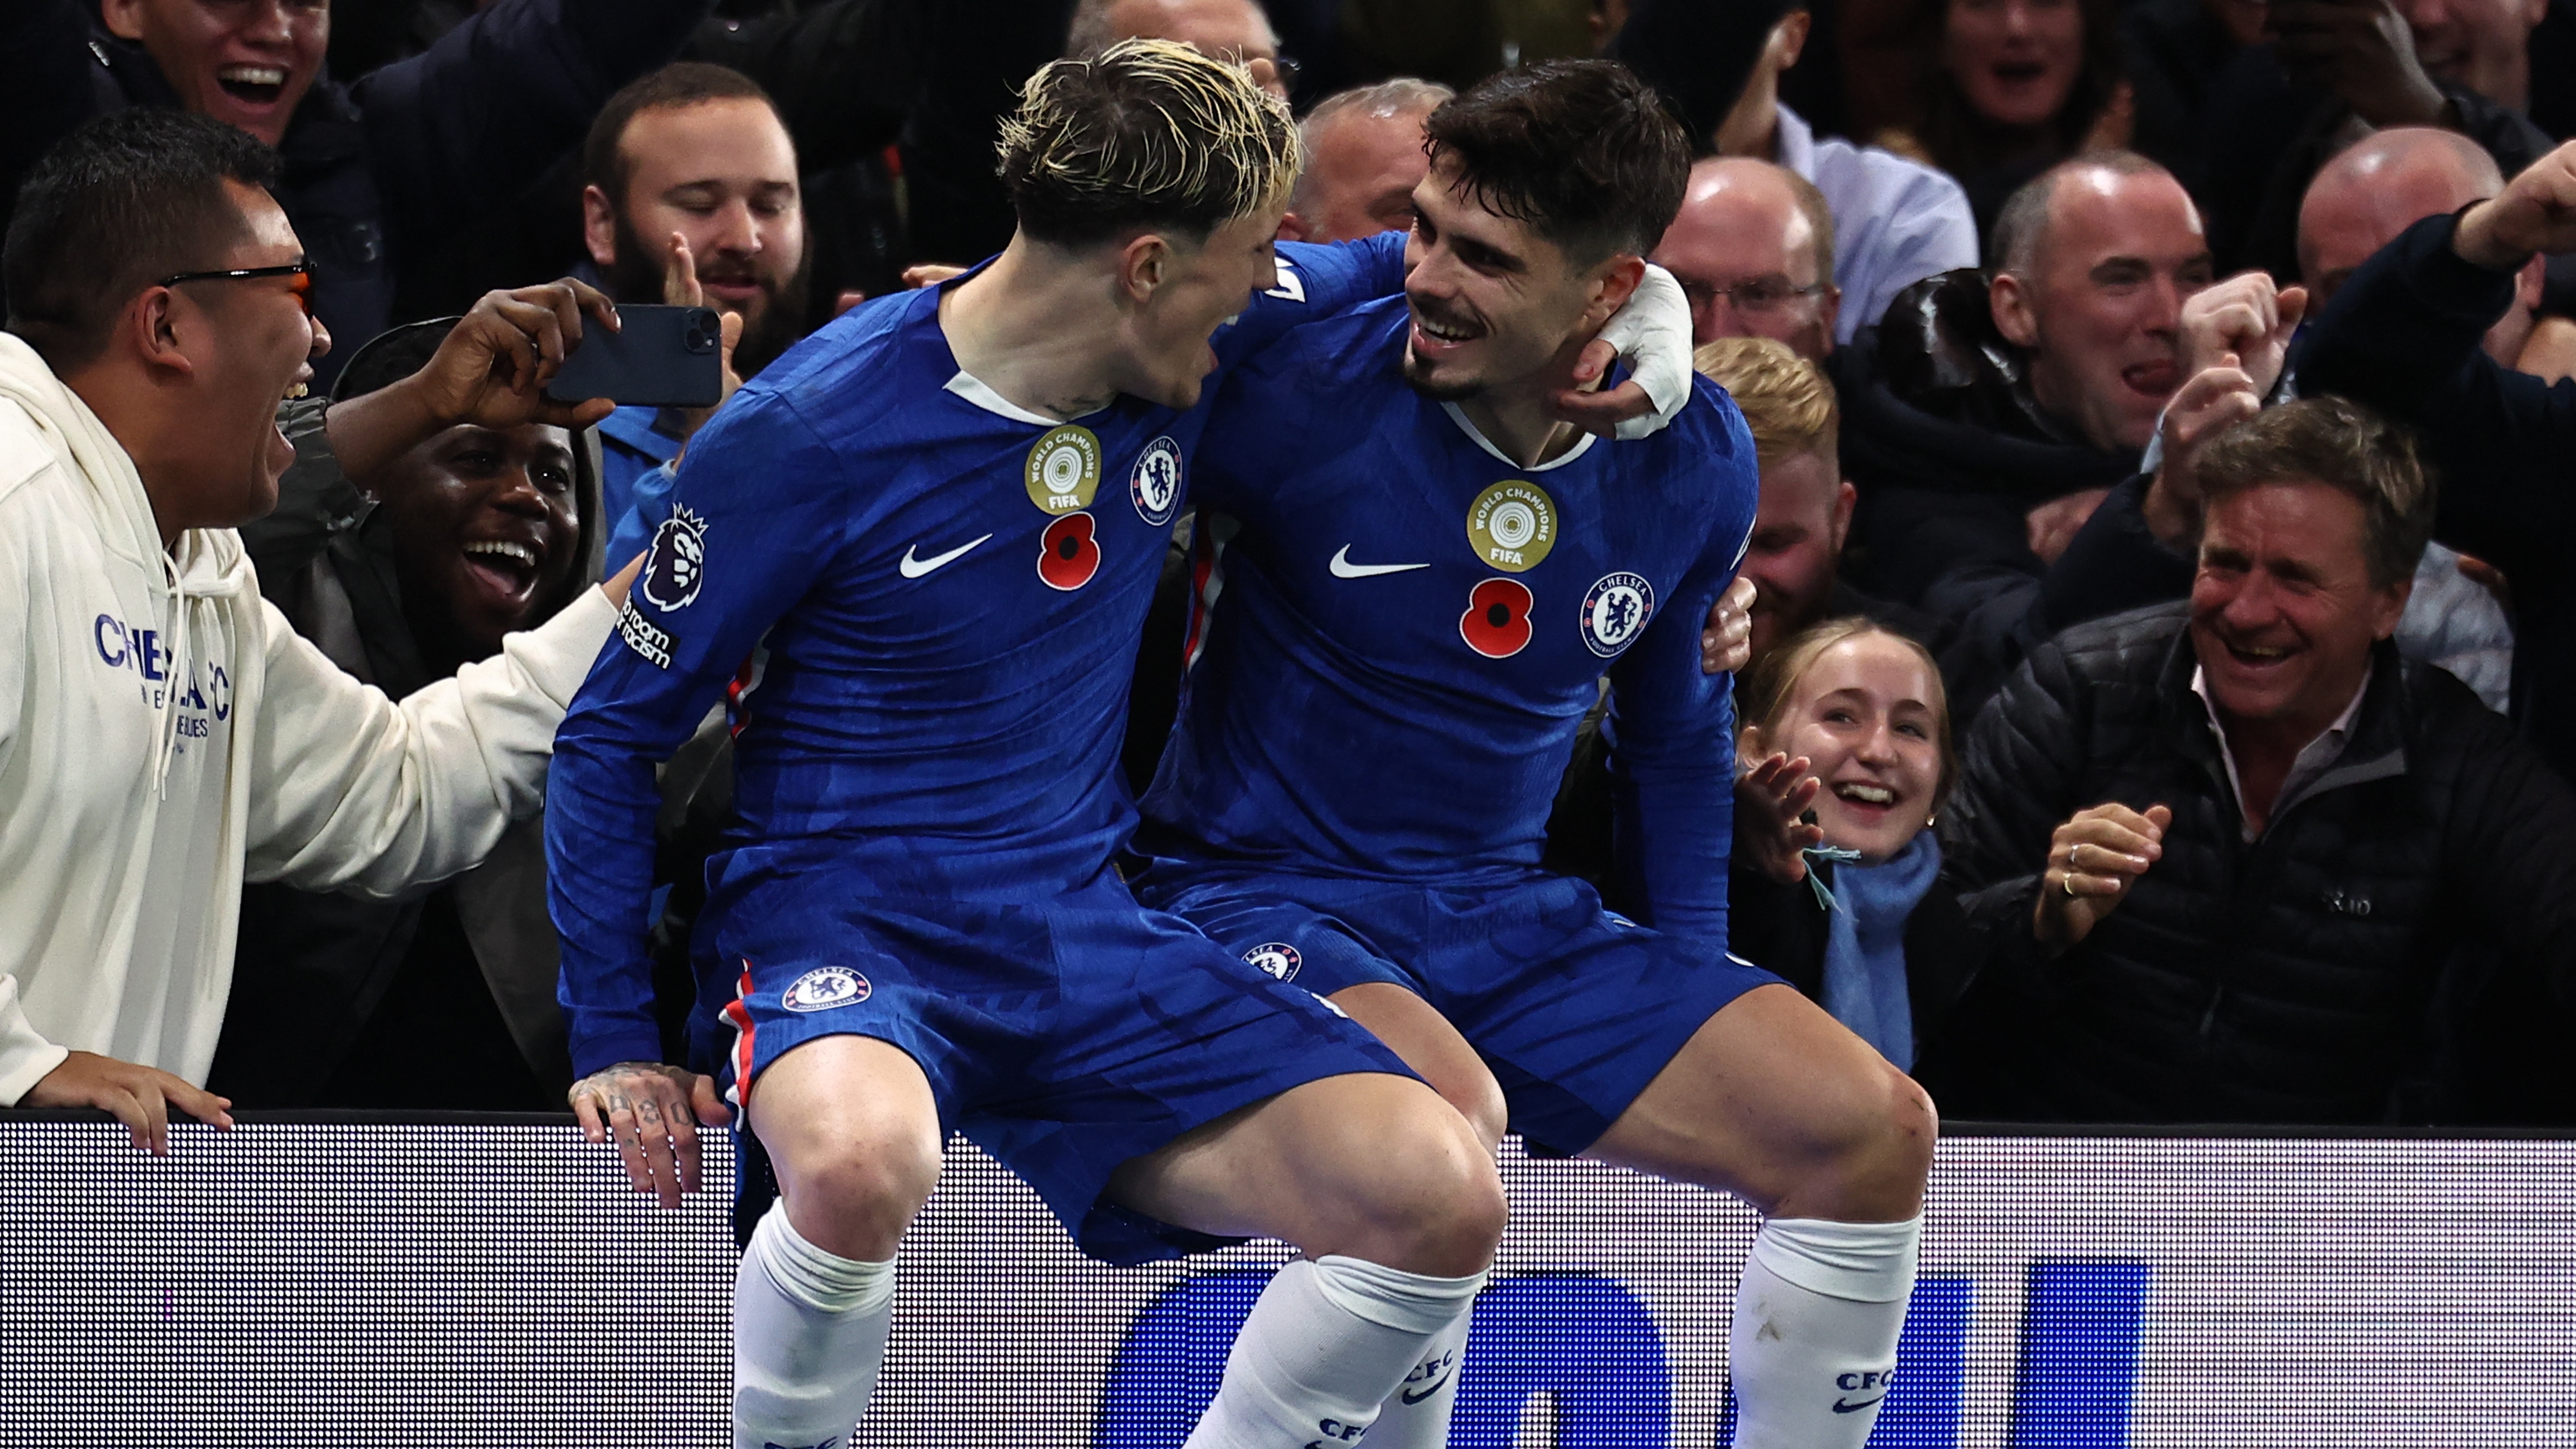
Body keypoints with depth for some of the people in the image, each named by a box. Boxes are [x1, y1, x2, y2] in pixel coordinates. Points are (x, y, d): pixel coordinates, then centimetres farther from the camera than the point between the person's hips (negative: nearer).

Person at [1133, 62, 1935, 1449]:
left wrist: (1694, 1003, 14)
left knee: (1875, 1130, -8)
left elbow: (1674, 736, 16)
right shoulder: (1298, 394, -16)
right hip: (1264, 891, -5)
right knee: (1447, 1115, -38)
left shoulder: (1694, 462, -1)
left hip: (1512, 917, 5)